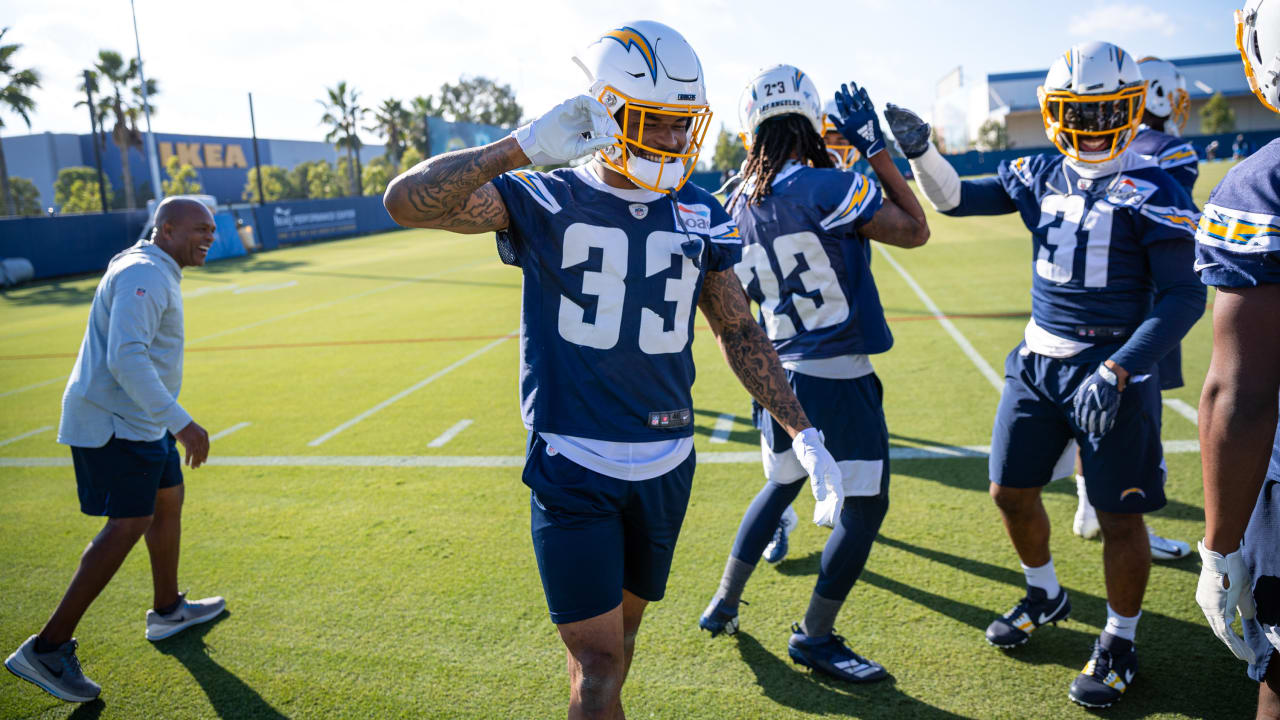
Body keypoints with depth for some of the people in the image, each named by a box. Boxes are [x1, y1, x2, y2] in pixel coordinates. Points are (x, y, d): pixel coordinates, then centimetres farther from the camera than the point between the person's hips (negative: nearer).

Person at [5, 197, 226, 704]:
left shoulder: (154, 272, 16)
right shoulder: (144, 274, -18)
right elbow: (126, 359, -30)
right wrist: (181, 423, -32)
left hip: (136, 420, 11)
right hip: (115, 422, -11)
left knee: (168, 501, 19)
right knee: (129, 524, -12)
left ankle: (167, 611, 35)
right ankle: (47, 649, -7)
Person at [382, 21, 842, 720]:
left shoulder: (700, 215, 4)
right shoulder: (546, 202, -7)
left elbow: (739, 332, 9)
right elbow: (407, 203, -19)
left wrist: (802, 433, 4)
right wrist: (525, 146, -28)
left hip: (665, 464, 5)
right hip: (573, 468, -4)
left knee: (622, 625, 22)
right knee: (598, 662, -1)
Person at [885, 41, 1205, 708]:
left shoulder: (1153, 190, -10)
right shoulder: (1040, 174, 6)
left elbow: (1183, 296, -13)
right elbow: (956, 198, 11)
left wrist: (1118, 371, -22)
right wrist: (919, 150, -7)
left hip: (1112, 366, -5)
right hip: (1037, 360, 6)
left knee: (1119, 515, 2)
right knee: (1011, 491, 12)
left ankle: (1120, 641, 25)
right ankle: (1045, 596, 38)